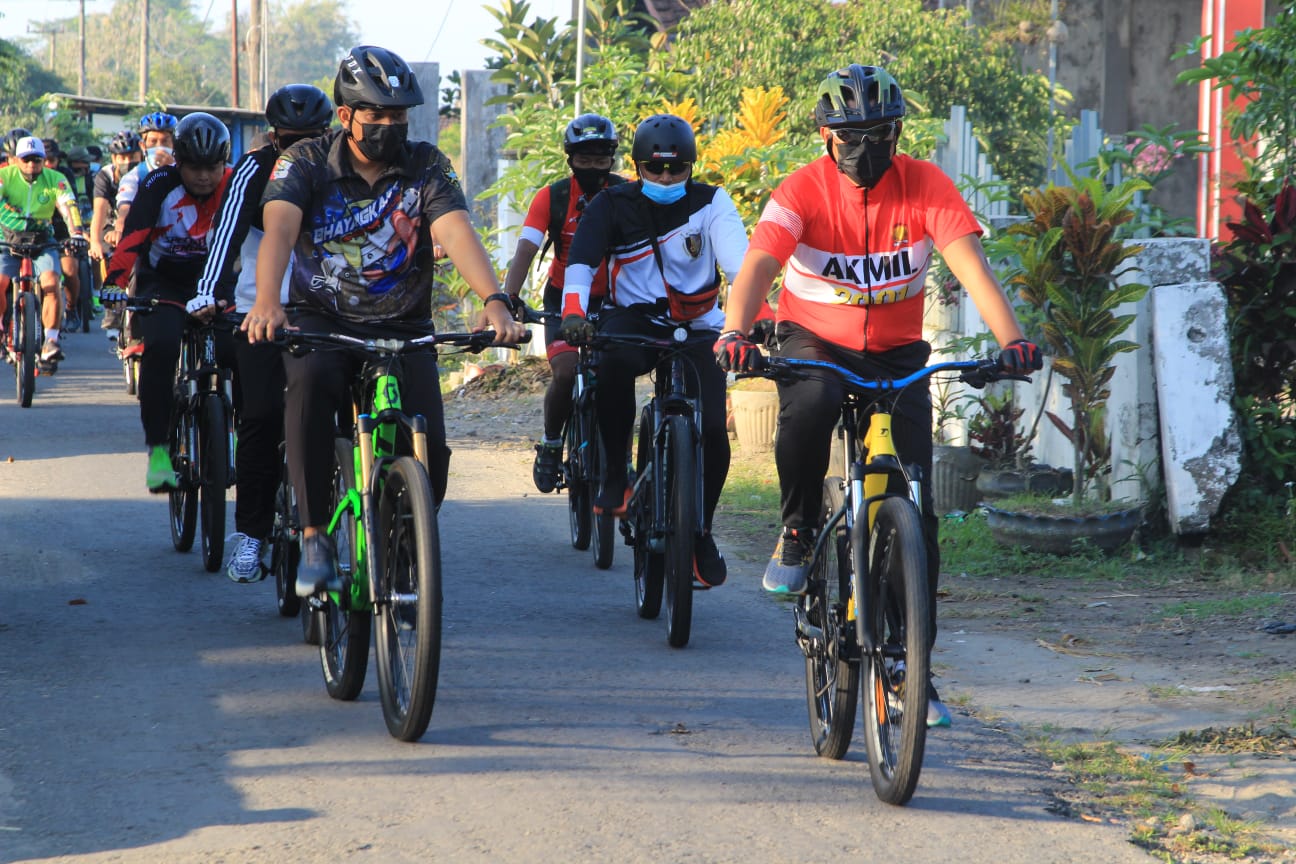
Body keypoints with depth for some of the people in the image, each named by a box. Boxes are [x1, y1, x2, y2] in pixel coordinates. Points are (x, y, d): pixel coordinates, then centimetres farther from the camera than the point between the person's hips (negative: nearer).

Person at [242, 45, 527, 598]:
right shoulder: (306, 163, -5)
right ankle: (314, 537, -27)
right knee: (310, 382, -36)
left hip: (401, 327, 2)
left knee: (428, 445, -19)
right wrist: (266, 302, -43)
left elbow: (456, 231, -18)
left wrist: (494, 301, -37)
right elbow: (279, 228, -22)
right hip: (322, 321, -1)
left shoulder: (426, 168, -1)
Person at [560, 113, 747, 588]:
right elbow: (580, 263, -14)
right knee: (615, 362, -38)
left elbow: (739, 263, -16)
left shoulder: (711, 203, -3)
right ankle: (615, 474, -20)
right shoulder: (613, 205, -2)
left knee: (712, 431, -18)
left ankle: (701, 531, 6)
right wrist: (574, 313, -34)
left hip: (697, 328, 1)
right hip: (634, 319, 0)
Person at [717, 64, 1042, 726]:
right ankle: (797, 534, -13)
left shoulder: (924, 186, -14)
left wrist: (1011, 339, -41)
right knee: (810, 405, -39)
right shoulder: (803, 191, -17)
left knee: (915, 513, -7)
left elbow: (969, 263, -25)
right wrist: (734, 331, -51)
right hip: (814, 342, -2)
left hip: (896, 354, 2)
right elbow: (760, 262, -32)